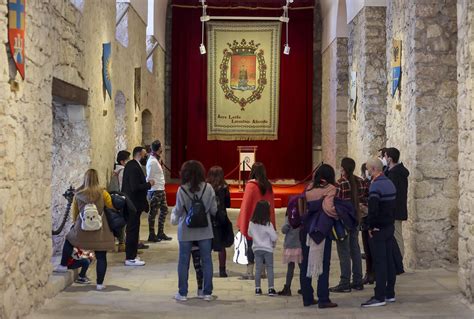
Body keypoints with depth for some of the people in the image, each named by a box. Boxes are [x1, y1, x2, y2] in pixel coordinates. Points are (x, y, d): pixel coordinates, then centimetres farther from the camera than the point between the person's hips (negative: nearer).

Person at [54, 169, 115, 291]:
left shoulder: (78, 194, 1)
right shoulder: (102, 193, -7)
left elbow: (74, 212, 10)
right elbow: (112, 206, 0)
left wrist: (75, 222, 26)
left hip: (82, 228, 2)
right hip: (99, 230, -2)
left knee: (69, 240, 31)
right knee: (101, 257, 5)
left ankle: (63, 265, 36)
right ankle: (100, 283, 5)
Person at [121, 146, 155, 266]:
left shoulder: (130, 165, 10)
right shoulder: (134, 168, -21)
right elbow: (135, 187, -26)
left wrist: (146, 183, 8)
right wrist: (149, 184, -14)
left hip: (130, 201, 10)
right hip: (134, 203, -10)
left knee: (132, 229, 17)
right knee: (133, 230, -3)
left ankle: (130, 255, 26)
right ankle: (130, 258, 2)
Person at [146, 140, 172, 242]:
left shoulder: (156, 160, 13)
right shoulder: (152, 161, -16)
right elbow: (149, 178, -17)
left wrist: (162, 188, 14)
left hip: (160, 190, 10)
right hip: (155, 191, -10)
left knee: (164, 209, 13)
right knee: (153, 212, -1)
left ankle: (160, 233, 22)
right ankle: (152, 235, 7)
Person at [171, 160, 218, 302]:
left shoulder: (182, 190, -12)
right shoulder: (208, 188, -7)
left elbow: (178, 211, -6)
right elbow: (214, 210, -3)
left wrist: (174, 218, 16)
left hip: (186, 231, -1)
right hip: (204, 230, 1)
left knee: (183, 262, 9)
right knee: (206, 261, 9)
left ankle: (182, 293, 14)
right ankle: (207, 293, 11)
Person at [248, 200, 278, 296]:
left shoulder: (252, 223, -5)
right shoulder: (268, 224, -17)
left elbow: (250, 234, 10)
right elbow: (274, 237, -13)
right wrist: (273, 244, 7)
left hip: (256, 248, 4)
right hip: (267, 249, -3)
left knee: (258, 268, 9)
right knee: (270, 268, 5)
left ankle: (257, 288, 11)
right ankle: (271, 289, 3)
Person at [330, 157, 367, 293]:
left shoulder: (340, 184, -17)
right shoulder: (360, 182, 3)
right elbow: (367, 197, 11)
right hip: (356, 218, 7)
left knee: (344, 251, -2)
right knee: (355, 249, 14)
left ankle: (345, 284, 2)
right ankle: (357, 281, 19)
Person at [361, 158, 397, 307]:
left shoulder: (376, 185, -18)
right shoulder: (390, 183, 11)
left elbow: (373, 209, -25)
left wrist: (371, 226, -14)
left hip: (378, 229, -9)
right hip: (390, 226, 9)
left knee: (379, 263, -6)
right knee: (389, 260, 12)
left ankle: (380, 297, -4)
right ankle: (390, 293, 18)